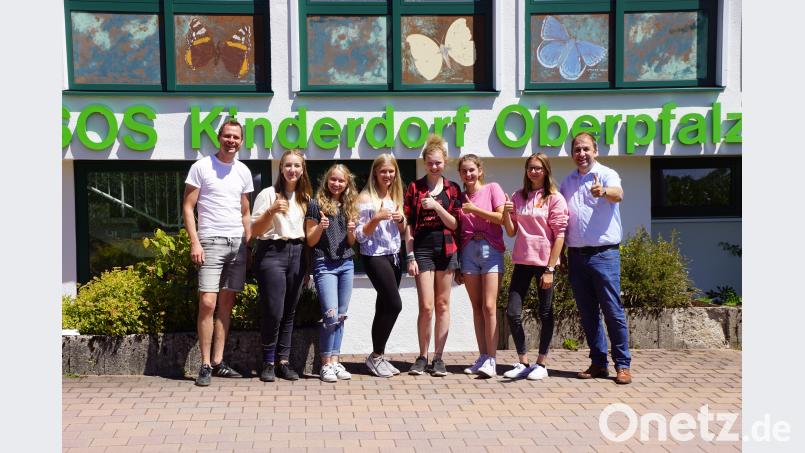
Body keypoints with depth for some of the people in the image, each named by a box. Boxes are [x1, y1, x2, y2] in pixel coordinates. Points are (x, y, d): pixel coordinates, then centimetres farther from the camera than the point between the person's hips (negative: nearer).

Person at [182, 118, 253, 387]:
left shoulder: (243, 172, 14)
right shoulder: (201, 167, 0)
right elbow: (188, 207, -3)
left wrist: (249, 243, 10)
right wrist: (194, 242, -12)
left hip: (238, 243, 5)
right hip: (211, 241, -5)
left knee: (226, 304, 6)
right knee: (208, 303, -11)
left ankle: (218, 362, 13)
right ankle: (205, 365, -3)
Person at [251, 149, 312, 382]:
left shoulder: (305, 197, 14)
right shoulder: (269, 194, -1)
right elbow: (255, 230, -4)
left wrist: (307, 265, 12)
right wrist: (271, 211, -20)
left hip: (297, 254, 5)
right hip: (272, 252, -5)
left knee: (289, 312, 6)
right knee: (273, 311, -9)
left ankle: (283, 362, 13)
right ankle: (268, 363, 5)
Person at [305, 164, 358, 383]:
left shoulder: (349, 206, 13)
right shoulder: (316, 204, -1)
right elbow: (310, 241, -1)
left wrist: (351, 231, -5)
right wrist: (320, 227, -19)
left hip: (346, 264, 5)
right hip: (324, 264, -5)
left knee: (341, 315, 7)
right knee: (330, 314, -13)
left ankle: (335, 361, 14)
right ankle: (326, 364, -2)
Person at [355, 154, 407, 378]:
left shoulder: (397, 196, 13)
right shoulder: (366, 198, -7)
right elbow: (360, 235, -10)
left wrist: (401, 220, -3)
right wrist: (376, 218, -23)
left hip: (394, 256, 6)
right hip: (374, 256, -6)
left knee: (384, 307, 8)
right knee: (394, 305, -12)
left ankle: (378, 356, 17)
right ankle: (375, 357, 2)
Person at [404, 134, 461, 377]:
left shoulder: (452, 189, 8)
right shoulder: (414, 188, 4)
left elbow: (454, 224, 3)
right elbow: (408, 225, 2)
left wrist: (437, 206, -13)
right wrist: (410, 257, -4)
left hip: (445, 249, 2)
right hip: (422, 249, -2)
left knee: (443, 305, 5)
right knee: (426, 306, -6)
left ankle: (438, 357, 13)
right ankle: (422, 357, 9)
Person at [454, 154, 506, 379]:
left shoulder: (492, 188, 3)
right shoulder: (460, 198, 13)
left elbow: (502, 217, -7)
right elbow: (457, 232, 12)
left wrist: (475, 209, -8)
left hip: (491, 249, -4)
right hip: (468, 251, 4)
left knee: (489, 306, -10)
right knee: (477, 307, 5)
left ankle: (491, 360, -8)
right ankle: (483, 357, 10)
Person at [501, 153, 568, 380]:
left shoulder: (554, 198, -3)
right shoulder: (518, 197, 11)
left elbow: (559, 235, -7)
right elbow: (511, 232, 12)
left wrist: (550, 269, -12)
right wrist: (506, 214, -8)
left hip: (544, 262, -4)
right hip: (522, 261, 4)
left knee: (545, 314, 6)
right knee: (513, 313, 0)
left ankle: (541, 364, 15)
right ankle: (523, 362, 13)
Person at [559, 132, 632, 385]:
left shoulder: (606, 175, -3)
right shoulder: (567, 182, 15)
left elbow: (618, 194, -25)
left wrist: (603, 191, -49)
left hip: (604, 253, -5)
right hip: (576, 255, 6)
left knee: (613, 311, -4)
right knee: (587, 313, 9)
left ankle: (622, 365, 5)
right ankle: (598, 363, 18)